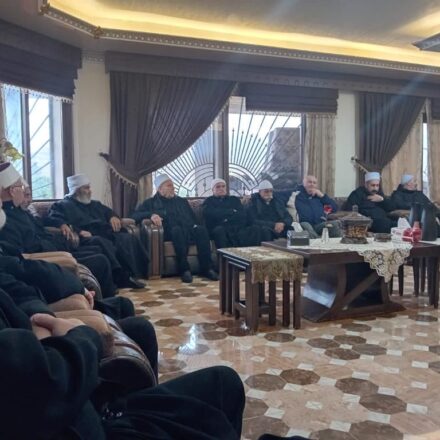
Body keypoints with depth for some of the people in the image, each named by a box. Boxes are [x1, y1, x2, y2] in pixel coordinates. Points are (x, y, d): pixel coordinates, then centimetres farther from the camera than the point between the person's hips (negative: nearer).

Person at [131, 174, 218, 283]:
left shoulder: (182, 201, 28)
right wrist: (151, 214, -16)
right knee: (177, 229, -38)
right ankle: (184, 269, -37)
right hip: (169, 233, -3)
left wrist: (195, 225, 1)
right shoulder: (151, 202, 17)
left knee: (201, 229, -30)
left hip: (188, 231, 3)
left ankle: (206, 268, -31)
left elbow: (193, 217, 25)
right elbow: (135, 215, 4)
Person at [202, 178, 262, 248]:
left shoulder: (234, 199, 27)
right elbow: (214, 214, -4)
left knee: (255, 229, -26)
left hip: (238, 228, 3)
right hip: (221, 229, -3)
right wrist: (232, 211, 4)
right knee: (219, 230, -38)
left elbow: (243, 215, 9)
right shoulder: (209, 201, 19)